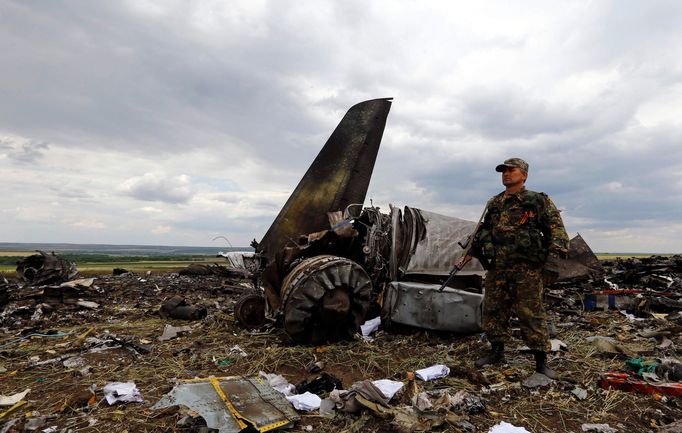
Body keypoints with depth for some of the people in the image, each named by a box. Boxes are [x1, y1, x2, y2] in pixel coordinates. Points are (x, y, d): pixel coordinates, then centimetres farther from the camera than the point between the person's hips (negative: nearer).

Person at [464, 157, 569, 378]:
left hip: (527, 268, -5)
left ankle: (541, 361, 12)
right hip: (497, 267, 5)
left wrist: (553, 260, -15)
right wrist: (472, 252, 17)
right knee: (493, 311, 9)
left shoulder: (539, 201, 0)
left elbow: (557, 229, -5)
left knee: (531, 314, -1)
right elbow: (484, 230, 25)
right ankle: (497, 352, 25)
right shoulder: (494, 204, 15)